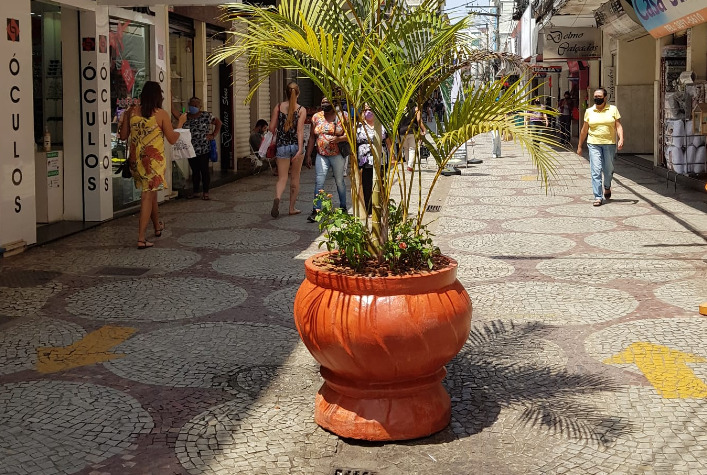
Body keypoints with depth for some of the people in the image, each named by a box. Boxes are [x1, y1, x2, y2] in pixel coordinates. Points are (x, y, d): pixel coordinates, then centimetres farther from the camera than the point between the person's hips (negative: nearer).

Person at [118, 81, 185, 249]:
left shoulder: (131, 112, 0)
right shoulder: (161, 114, -9)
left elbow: (123, 136, 8)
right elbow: (172, 139, -3)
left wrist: (124, 118, 22)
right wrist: (180, 123, 12)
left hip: (136, 160, 4)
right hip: (154, 160, -4)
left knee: (150, 192, 23)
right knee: (148, 195, -2)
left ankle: (157, 226, 43)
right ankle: (141, 238, -7)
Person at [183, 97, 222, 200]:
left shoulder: (206, 116, -3)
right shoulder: (185, 117, 7)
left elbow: (218, 123, 2)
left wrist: (213, 135, -2)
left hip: (204, 149, -4)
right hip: (191, 149, 4)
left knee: (204, 170, 2)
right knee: (194, 170, 12)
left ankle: (205, 192, 9)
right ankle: (195, 192, 19)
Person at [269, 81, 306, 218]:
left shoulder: (278, 107, -1)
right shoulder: (301, 110, -6)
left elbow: (272, 128, 0)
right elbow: (300, 130, -14)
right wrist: (300, 149, -18)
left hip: (282, 145, 1)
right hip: (296, 145, -1)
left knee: (282, 178, 1)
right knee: (295, 178, 13)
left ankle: (277, 198, -29)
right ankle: (292, 207, 20)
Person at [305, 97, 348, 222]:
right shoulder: (316, 117, 9)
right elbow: (312, 137, 11)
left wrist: (339, 139, -24)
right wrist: (308, 155, 7)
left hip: (337, 155, -2)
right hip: (321, 155, 2)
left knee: (339, 181, 8)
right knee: (319, 181, -10)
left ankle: (343, 207, 24)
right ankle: (316, 210, -13)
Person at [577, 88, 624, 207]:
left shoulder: (613, 109, 5)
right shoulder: (589, 111, 7)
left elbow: (618, 126, 0)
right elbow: (584, 130, 13)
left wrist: (621, 139, -15)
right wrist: (579, 145, 15)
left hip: (609, 144, 0)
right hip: (593, 144, 0)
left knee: (608, 169, 10)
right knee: (596, 170, -8)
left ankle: (607, 187, 41)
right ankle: (598, 197, -7)